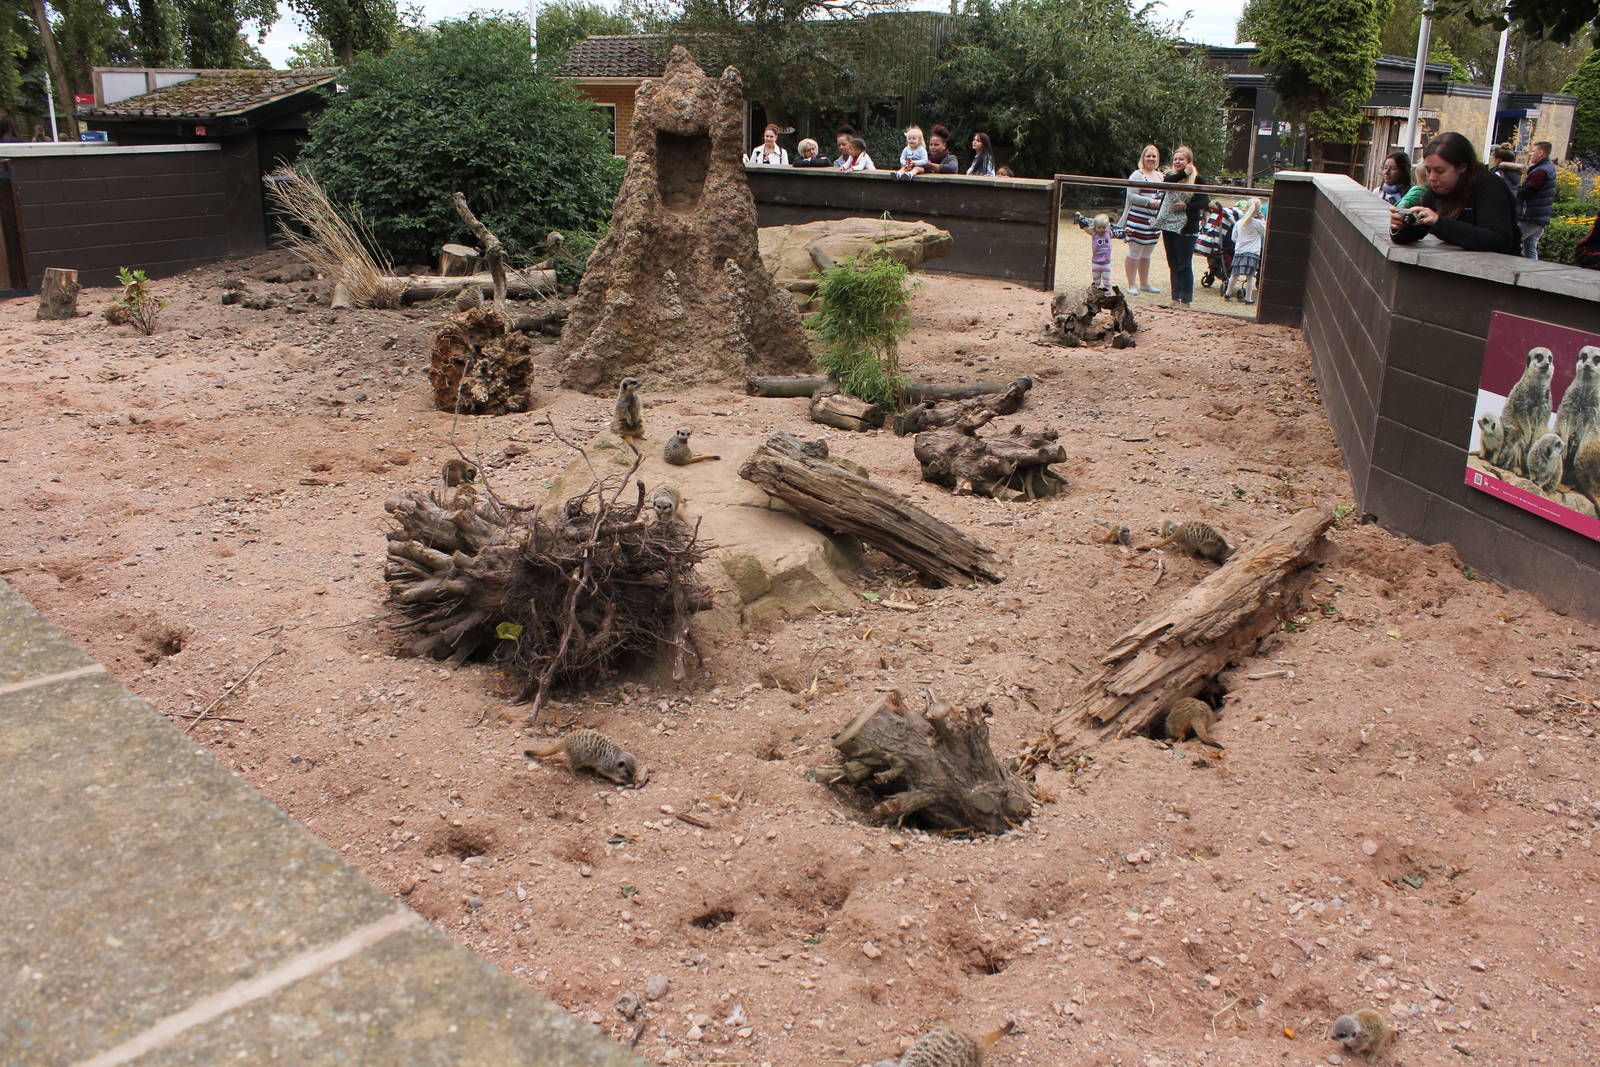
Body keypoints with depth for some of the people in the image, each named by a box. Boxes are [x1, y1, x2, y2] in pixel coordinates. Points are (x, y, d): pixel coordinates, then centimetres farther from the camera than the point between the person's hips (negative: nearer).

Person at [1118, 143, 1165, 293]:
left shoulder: (1160, 176, 16)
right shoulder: (1137, 175, -8)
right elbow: (1131, 196, -16)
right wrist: (1149, 201, -23)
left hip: (1154, 222, 7)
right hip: (1138, 220, -7)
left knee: (1146, 255, 15)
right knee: (1134, 253, -2)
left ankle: (1144, 283, 24)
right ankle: (1132, 285, 4)